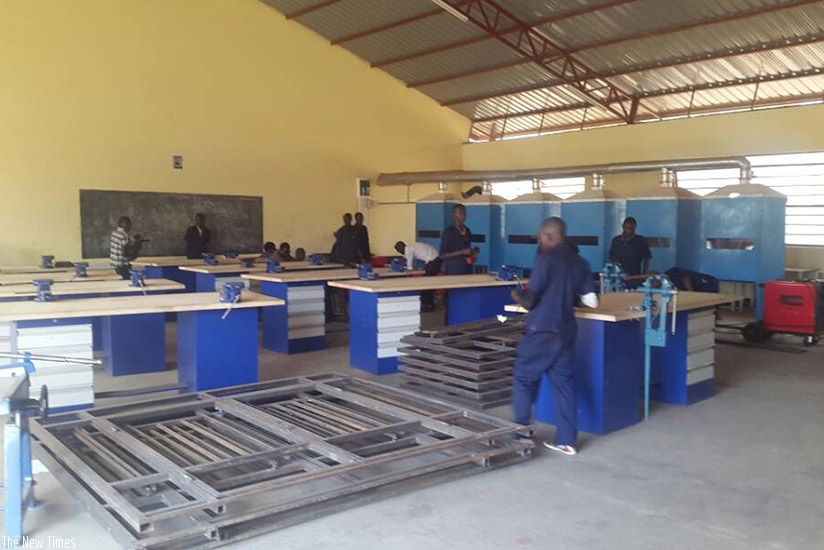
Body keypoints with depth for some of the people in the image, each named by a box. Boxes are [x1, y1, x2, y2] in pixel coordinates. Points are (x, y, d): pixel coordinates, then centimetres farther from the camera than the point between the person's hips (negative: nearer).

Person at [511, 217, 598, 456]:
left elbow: (529, 299, -14)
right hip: (566, 331, 6)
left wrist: (517, 296, 7)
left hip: (542, 331, -6)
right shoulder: (580, 262, 7)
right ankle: (567, 440, 14)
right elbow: (591, 301, 6)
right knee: (562, 382, 11)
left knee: (523, 378, 9)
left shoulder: (546, 259, -12)